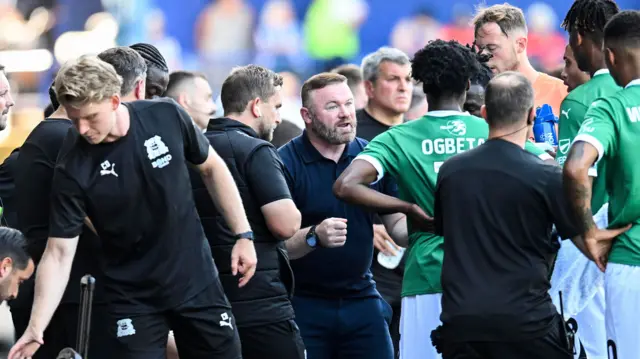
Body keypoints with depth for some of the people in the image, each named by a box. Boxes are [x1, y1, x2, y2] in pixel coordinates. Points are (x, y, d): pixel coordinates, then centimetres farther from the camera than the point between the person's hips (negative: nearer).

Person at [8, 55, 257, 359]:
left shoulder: (167, 117, -12)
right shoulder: (73, 169, -19)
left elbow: (211, 168, 6)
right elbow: (59, 253, -17)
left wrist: (243, 234, 3)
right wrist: (36, 329, -27)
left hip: (198, 282, 2)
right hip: (133, 297, -2)